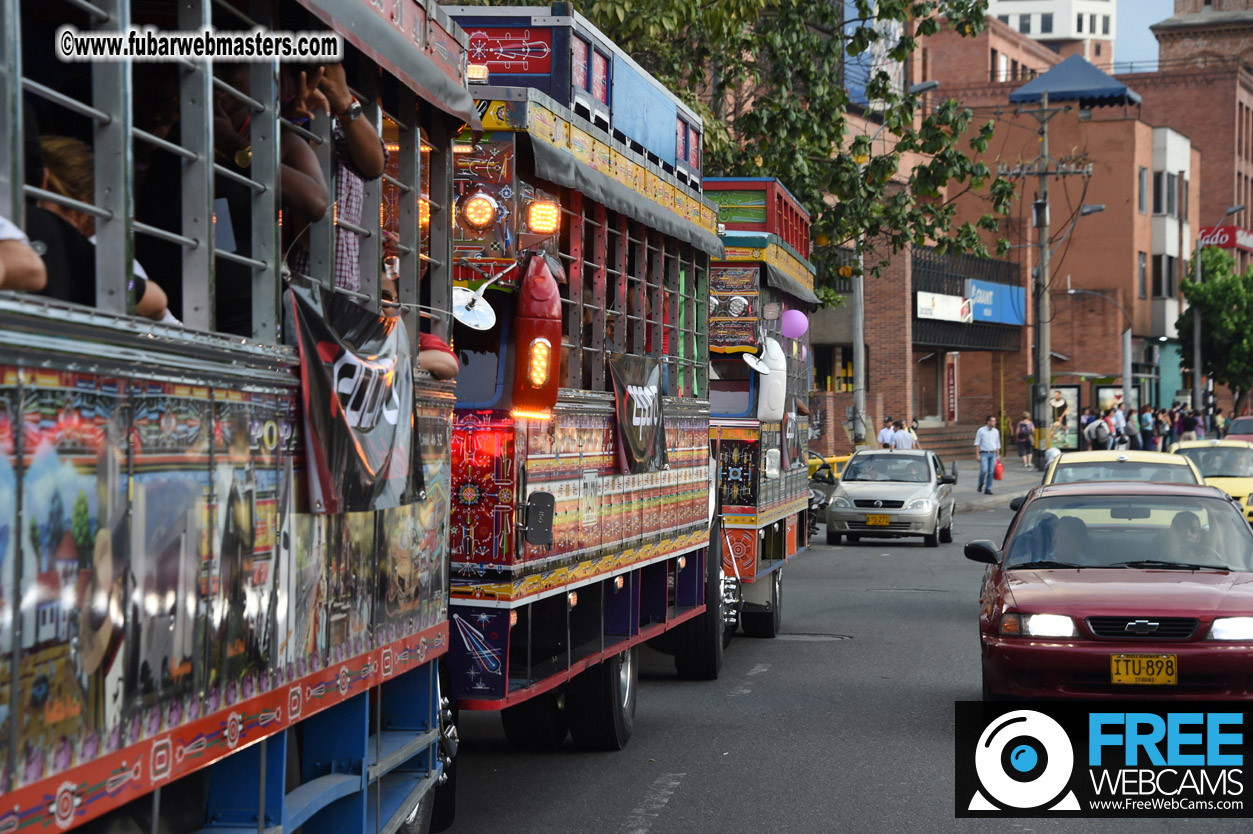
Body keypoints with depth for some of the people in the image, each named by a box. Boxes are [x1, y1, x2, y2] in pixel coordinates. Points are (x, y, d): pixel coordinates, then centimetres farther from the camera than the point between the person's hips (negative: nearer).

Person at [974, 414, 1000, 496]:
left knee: (991, 472, 0)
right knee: (984, 470, -17)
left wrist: (998, 455, 12)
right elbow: (977, 443, -2)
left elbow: (998, 444, 17)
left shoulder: (996, 432, 11)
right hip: (984, 453, -4)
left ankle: (988, 489, 7)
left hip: (993, 453, 4)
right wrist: (977, 455, -8)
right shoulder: (981, 431, -2)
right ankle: (980, 484, 8)